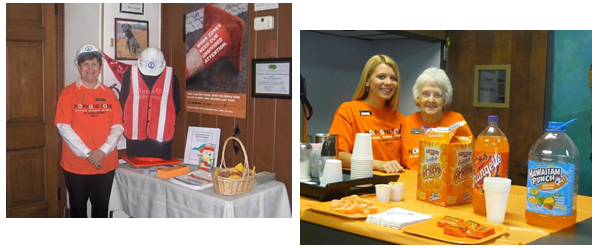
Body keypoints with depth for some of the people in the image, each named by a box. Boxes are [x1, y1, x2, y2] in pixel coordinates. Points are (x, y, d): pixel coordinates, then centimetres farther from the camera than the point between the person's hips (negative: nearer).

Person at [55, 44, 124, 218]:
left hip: (106, 164, 2)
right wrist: (87, 154, -16)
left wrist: (102, 151, -13)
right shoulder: (68, 93, -1)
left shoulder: (109, 94, 7)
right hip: (75, 165, -2)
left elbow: (118, 127, 2)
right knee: (78, 208, 9)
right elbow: (63, 127, -9)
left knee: (101, 208, 10)